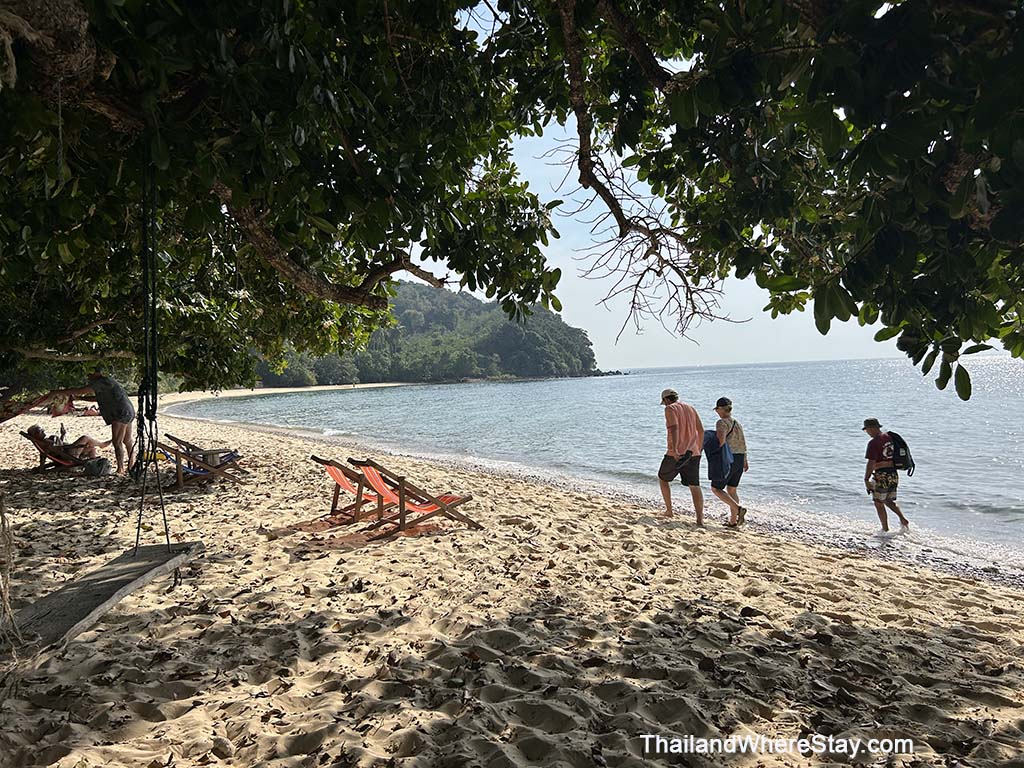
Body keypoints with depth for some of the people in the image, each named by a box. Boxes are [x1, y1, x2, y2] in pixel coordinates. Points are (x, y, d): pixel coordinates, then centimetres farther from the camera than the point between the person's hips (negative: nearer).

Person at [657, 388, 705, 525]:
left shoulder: (670, 409, -4)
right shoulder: (691, 408, 15)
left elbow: (674, 428, -21)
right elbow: (701, 430, 14)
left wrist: (674, 449, -28)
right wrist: (698, 449, 24)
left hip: (676, 453, -5)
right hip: (693, 453, 5)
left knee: (663, 478, 17)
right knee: (695, 486, 4)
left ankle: (669, 510, 20)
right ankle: (700, 518, -6)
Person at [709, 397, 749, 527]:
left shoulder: (722, 422, -12)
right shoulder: (738, 423, 12)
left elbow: (721, 439, -27)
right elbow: (743, 444, 14)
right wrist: (745, 461, 21)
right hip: (740, 459, 8)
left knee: (716, 488, 3)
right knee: (732, 489, 16)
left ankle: (738, 509, -12)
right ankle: (733, 521, 15)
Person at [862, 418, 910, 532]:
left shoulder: (873, 443, -17)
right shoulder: (890, 437, 8)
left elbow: (871, 463, -20)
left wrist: (866, 480, -14)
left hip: (882, 476, -8)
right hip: (894, 474, 8)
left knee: (879, 503, 6)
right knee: (889, 501, 23)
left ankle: (885, 529, 11)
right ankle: (903, 519, 8)